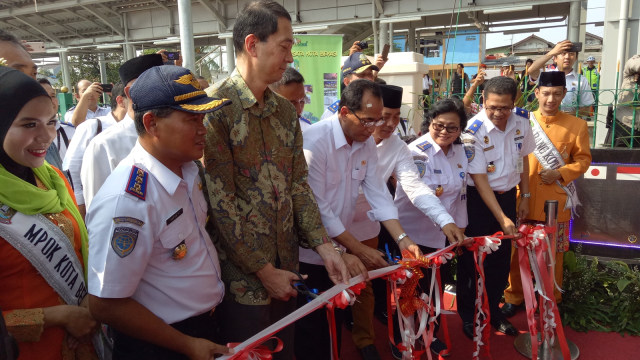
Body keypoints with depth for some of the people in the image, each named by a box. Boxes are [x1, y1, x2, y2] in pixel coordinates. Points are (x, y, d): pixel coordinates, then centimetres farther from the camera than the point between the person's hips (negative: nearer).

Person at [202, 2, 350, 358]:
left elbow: (298, 183, 7)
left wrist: (324, 245, -2)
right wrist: (263, 270, -13)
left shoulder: (286, 110, 7)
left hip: (285, 265, 6)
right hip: (242, 272, -6)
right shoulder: (215, 106, -16)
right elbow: (220, 199, -18)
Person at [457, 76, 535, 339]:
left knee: (501, 257, 12)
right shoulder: (473, 130, -21)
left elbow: (523, 158, 10)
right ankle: (467, 315, 24)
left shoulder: (521, 122, -5)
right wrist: (501, 217, -21)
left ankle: (493, 310, 32)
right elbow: (479, 178, -20)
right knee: (471, 258, 5)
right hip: (478, 199, -5)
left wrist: (525, 196, 11)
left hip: (507, 195, 5)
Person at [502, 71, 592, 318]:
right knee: (517, 253, 9)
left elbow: (583, 160, 4)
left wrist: (560, 173, -14)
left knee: (553, 255, 11)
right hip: (523, 201, 1)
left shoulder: (577, 125, -1)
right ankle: (514, 297, 27)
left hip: (556, 203, 0)